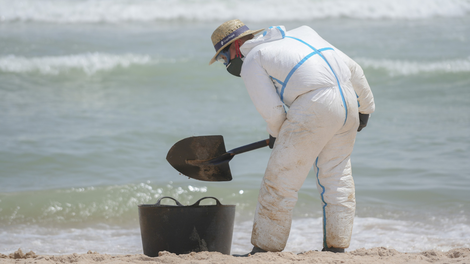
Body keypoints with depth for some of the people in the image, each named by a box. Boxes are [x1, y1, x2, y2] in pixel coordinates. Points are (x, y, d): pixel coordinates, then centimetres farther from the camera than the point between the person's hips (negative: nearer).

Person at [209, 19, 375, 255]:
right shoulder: (297, 35, 29)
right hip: (348, 101, 8)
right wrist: (365, 107, 36)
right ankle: (336, 247, 19)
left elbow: (272, 111, -3)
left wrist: (276, 134, 19)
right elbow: (352, 69, 26)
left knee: (280, 180, 2)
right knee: (336, 177, 17)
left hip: (315, 106, -8)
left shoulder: (251, 63, 7)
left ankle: (264, 249, 7)